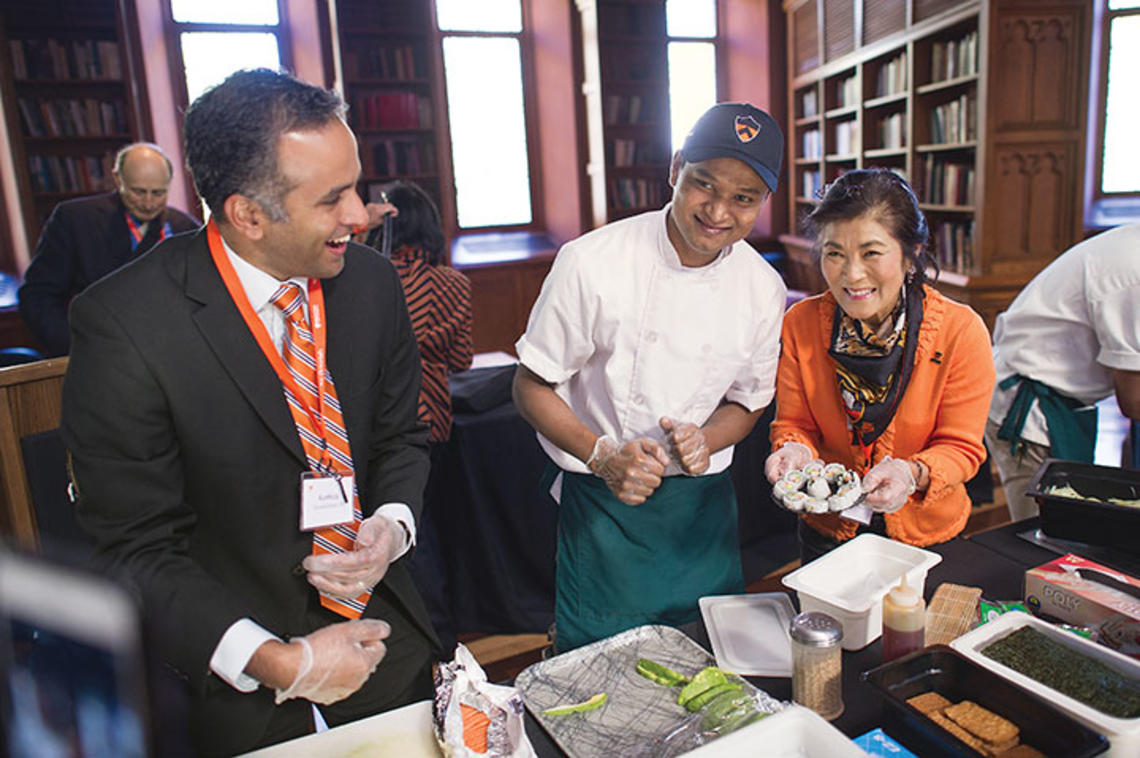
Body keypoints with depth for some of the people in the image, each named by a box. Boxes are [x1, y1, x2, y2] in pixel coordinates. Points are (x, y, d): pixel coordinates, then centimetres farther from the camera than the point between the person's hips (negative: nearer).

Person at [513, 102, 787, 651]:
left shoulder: (764, 289, -5)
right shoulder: (590, 263, -17)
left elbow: (748, 401, 9)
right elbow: (531, 387, -9)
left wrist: (704, 441, -12)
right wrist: (602, 454, -23)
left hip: (704, 505, 4)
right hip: (602, 503, -3)